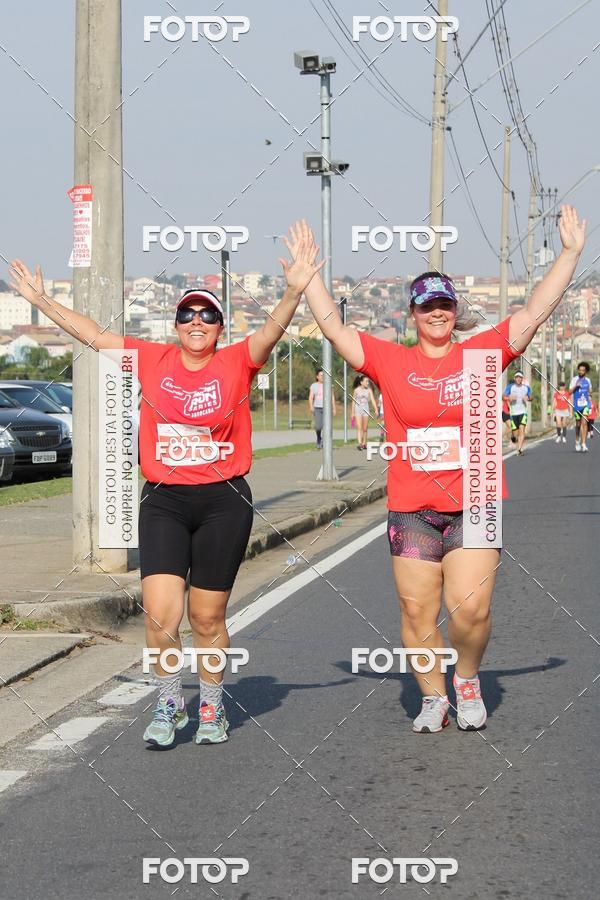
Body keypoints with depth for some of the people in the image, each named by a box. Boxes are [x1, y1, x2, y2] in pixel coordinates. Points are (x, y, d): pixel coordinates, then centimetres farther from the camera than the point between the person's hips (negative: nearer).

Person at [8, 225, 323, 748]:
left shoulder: (237, 363, -2)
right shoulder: (153, 360, 5)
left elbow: (272, 332, -18)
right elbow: (93, 334, 10)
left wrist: (294, 292, -36)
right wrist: (40, 300, 8)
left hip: (223, 502, -1)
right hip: (163, 502, 1)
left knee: (208, 619, 8)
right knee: (161, 615, -10)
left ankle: (212, 708, 29)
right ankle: (169, 703, 13)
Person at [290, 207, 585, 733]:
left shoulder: (483, 353, 4)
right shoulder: (391, 361, 5)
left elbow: (535, 312, 3)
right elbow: (332, 326, 6)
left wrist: (570, 253, 1)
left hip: (475, 506, -1)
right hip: (411, 509, 1)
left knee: (469, 608, -11)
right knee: (418, 613, 3)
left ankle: (468, 679, 17)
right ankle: (434, 698, 22)